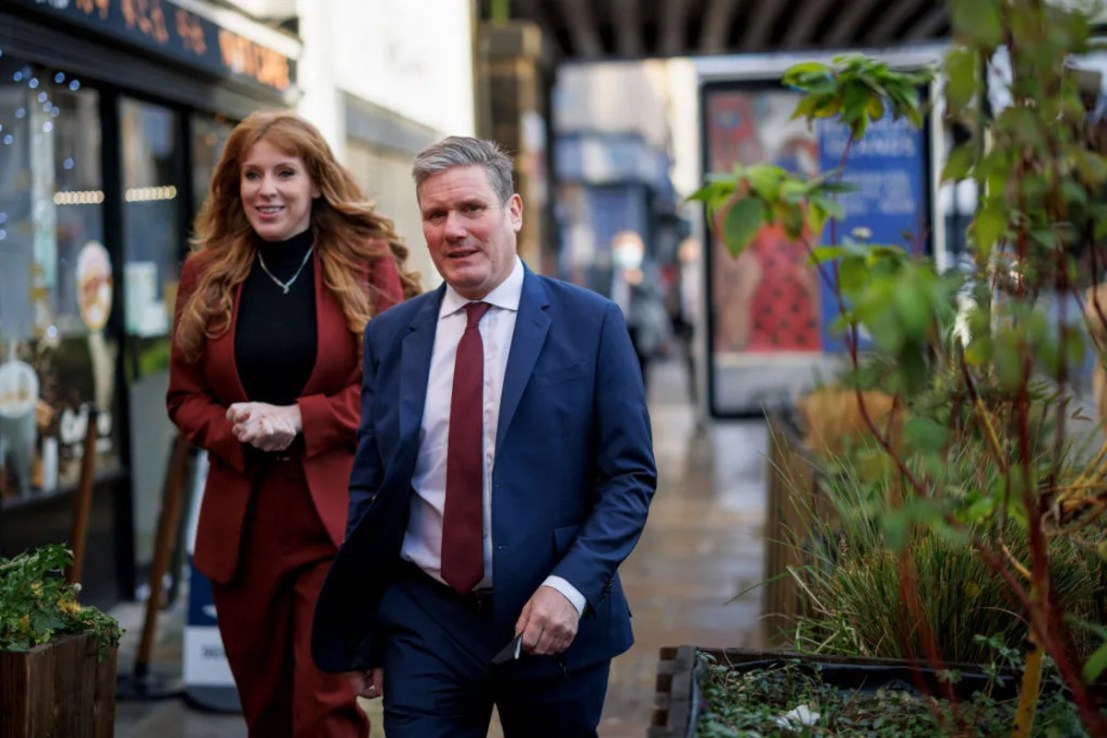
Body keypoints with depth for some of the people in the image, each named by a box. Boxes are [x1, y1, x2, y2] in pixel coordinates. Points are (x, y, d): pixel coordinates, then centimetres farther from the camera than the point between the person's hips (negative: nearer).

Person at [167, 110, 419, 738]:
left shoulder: (367, 263, -1)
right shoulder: (207, 274, 7)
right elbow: (185, 396, 10)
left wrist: (299, 420, -15)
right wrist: (239, 433, -10)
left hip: (338, 520, -4)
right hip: (242, 526, 4)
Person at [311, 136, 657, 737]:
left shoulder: (591, 323, -4)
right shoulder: (390, 335, 5)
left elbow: (631, 477, -4)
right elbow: (368, 486, 9)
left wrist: (570, 586, -17)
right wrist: (361, 635, 8)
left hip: (552, 620, -1)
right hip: (423, 621, 2)